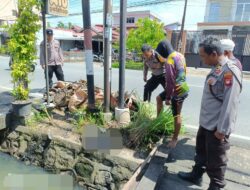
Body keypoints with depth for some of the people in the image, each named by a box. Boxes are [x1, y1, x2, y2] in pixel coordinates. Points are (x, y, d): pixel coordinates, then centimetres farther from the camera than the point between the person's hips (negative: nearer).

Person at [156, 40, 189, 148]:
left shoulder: (169, 61, -23)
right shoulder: (180, 55, 5)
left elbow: (170, 82, -23)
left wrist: (168, 98, -15)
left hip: (177, 91, -9)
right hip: (183, 87, 9)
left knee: (176, 116, 4)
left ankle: (175, 139, 19)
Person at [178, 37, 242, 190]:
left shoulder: (230, 71, -22)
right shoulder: (216, 68, 7)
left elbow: (230, 104, -24)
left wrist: (222, 129, -20)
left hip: (217, 126, -9)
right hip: (206, 122, 9)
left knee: (215, 160, 10)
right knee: (201, 151, 24)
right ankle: (196, 174, 43)